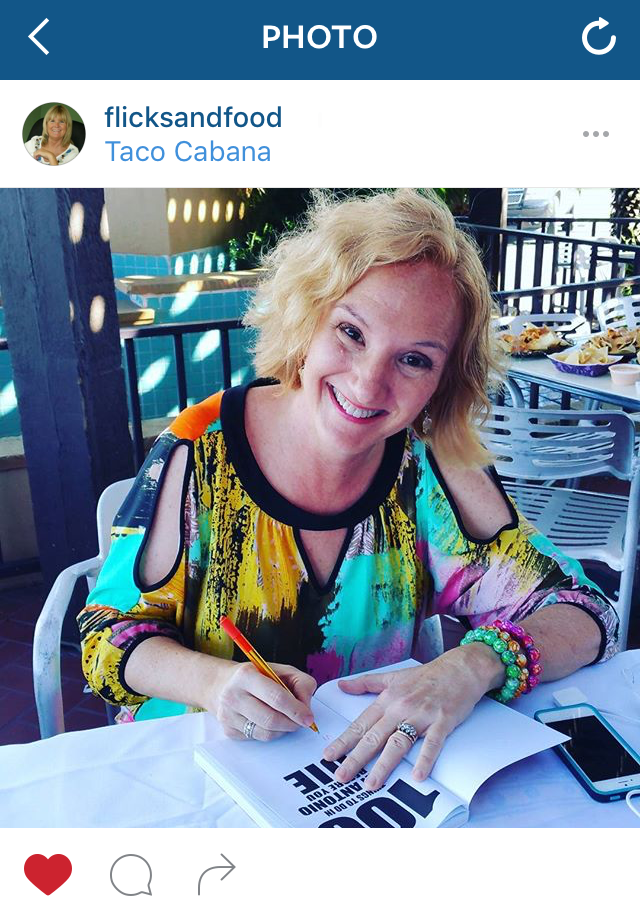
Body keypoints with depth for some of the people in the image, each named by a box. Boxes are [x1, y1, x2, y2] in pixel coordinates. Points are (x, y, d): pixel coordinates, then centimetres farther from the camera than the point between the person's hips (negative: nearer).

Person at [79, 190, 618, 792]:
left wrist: (472, 666, -31)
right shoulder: (200, 454, -17)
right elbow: (109, 633, -8)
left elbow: (585, 614, -11)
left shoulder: (432, 465, -13)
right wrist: (213, 681, -29)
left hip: (380, 765, 1)